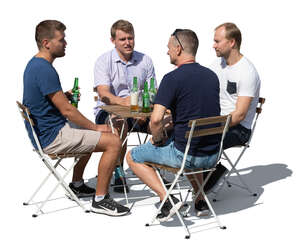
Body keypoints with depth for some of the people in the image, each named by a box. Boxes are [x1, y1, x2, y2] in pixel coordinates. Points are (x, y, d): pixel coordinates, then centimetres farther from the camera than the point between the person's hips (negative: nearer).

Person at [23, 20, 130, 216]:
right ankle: (100, 199, -7)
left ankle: (77, 185, 37)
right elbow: (66, 110, -21)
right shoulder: (44, 69, -22)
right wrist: (96, 127, -11)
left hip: (43, 131, 11)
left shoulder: (34, 64, 11)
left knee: (89, 135, 34)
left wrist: (64, 95, 10)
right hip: (51, 137, -11)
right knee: (113, 142, -14)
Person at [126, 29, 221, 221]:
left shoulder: (172, 78, -15)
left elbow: (156, 120, -22)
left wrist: (158, 140, -1)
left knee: (133, 157, 14)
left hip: (185, 154, -7)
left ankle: (167, 198, 1)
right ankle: (200, 199, 29)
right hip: (213, 155, 7)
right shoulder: (212, 75, 7)